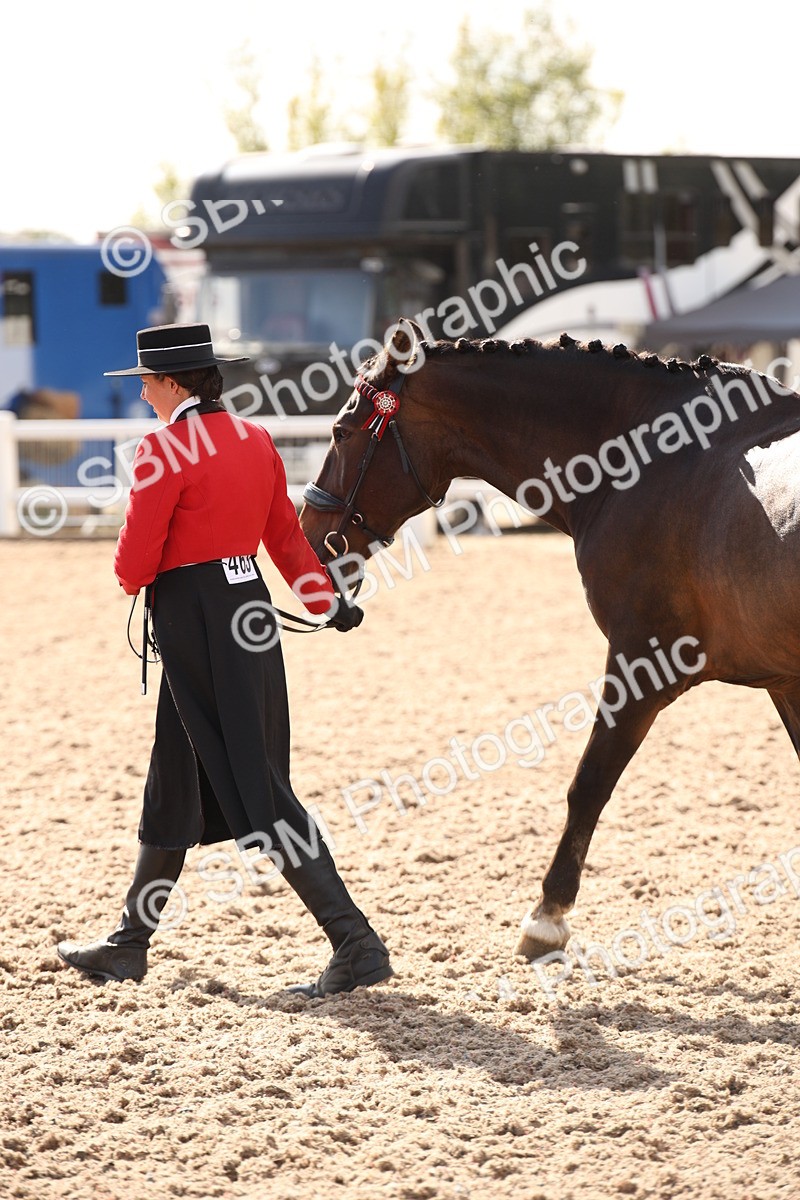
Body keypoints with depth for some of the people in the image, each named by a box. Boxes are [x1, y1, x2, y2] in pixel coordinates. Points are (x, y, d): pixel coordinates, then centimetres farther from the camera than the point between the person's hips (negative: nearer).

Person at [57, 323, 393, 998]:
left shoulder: (165, 449, -16)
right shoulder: (256, 440, 9)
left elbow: (135, 566, -15)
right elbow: (287, 537, 18)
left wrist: (131, 577, 7)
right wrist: (327, 604, 29)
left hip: (195, 624, -9)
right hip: (251, 607, 9)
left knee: (254, 790, -6)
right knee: (176, 777, 18)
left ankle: (356, 945, -10)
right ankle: (131, 942, 29)